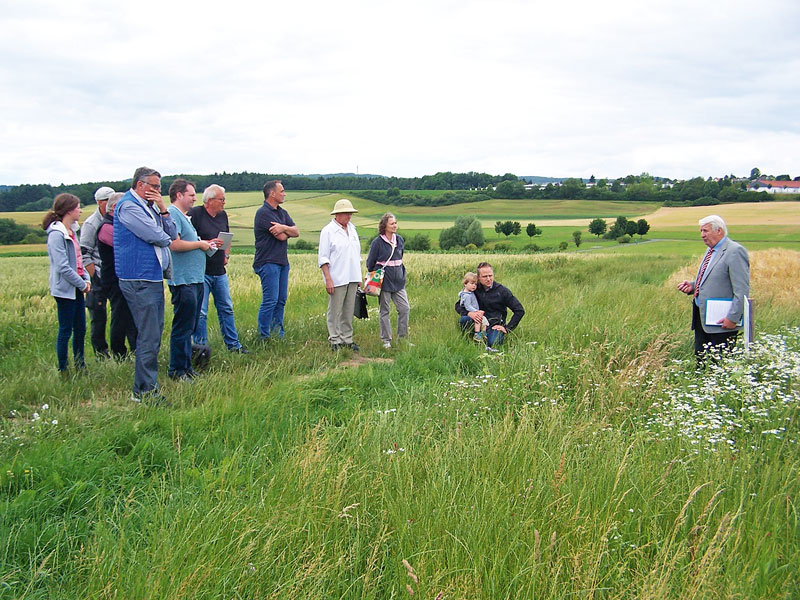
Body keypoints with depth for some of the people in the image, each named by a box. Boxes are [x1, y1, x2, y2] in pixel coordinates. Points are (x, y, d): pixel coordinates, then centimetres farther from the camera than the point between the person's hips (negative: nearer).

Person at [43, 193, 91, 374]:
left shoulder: (71, 232, 13)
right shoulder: (57, 234, -16)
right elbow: (63, 267, -20)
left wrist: (86, 279, 3)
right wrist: (82, 284, -14)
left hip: (76, 289, 9)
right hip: (65, 289, -9)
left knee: (80, 329, 12)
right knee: (66, 330, 0)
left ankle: (80, 366, 23)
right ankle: (63, 370, 10)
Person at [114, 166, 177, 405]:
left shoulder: (148, 206, 18)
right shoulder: (129, 206, -12)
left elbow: (172, 233, 13)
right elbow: (155, 236, -19)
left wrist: (163, 209, -2)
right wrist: (166, 239, 3)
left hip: (154, 278, 10)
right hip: (139, 280, -10)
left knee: (154, 334, 14)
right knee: (148, 337, -9)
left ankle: (146, 386, 22)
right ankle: (144, 391, -3)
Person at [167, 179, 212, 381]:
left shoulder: (183, 216, 21)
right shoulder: (172, 214, -12)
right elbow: (174, 244, -23)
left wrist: (205, 244, 13)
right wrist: (200, 244, -11)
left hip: (195, 280, 11)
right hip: (183, 280, -11)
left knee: (189, 326, 15)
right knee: (182, 327, -5)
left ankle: (186, 366, 23)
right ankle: (177, 370, 2)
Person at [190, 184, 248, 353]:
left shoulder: (223, 215, 12)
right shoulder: (195, 214, -11)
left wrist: (226, 254, 12)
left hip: (220, 272, 7)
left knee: (226, 309, 13)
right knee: (200, 312, -3)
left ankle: (233, 344, 23)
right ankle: (201, 347, 8)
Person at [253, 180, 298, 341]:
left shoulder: (282, 213, 16)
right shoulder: (263, 212, -12)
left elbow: (296, 232, 4)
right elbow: (281, 236, -18)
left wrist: (284, 228, -15)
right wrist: (288, 230, 3)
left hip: (282, 261, 9)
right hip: (268, 262, -9)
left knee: (281, 300, 10)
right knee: (270, 300, -9)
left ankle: (278, 334, 18)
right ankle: (264, 337, -3)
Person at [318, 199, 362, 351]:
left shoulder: (352, 229, 14)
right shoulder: (328, 231, -6)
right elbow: (323, 258, -8)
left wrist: (359, 276, 17)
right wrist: (328, 279, -15)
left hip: (352, 278, 6)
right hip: (337, 279, -6)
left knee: (348, 311, 10)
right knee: (335, 311, -2)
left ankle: (347, 339, 17)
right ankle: (335, 341, 6)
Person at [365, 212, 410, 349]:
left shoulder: (400, 240, 7)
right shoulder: (377, 242, -9)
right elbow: (370, 262, -1)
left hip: (398, 281, 5)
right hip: (384, 281, -5)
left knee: (405, 308, 1)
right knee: (384, 311, 4)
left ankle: (403, 338, 14)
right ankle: (386, 340, 13)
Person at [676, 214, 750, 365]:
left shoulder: (735, 251, -13)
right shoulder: (711, 250, 16)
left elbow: (742, 290, -18)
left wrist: (733, 318, -21)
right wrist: (692, 286, 9)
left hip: (722, 322, -9)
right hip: (702, 318, 9)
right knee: (701, 360, 11)